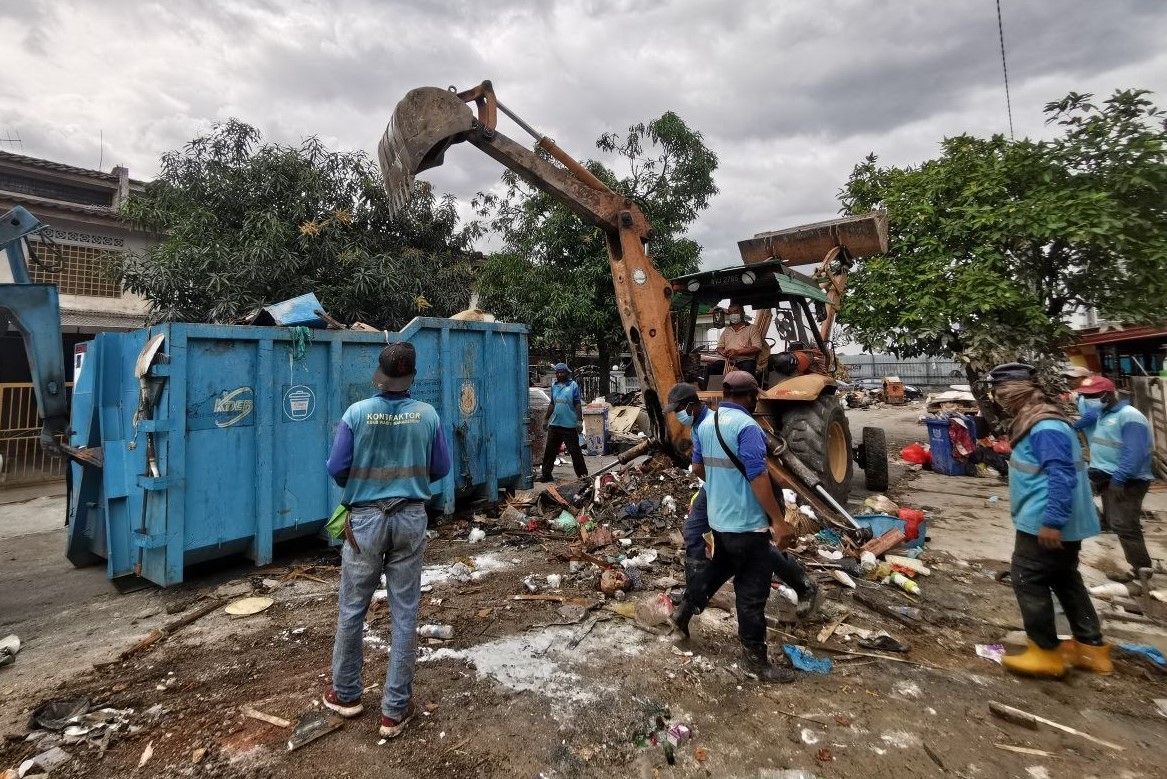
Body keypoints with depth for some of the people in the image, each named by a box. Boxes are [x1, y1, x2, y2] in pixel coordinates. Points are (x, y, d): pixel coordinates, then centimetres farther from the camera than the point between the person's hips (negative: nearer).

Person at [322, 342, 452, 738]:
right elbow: (441, 469, 0)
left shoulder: (356, 413, -11)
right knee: (405, 614, 10)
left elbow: (336, 469, -7)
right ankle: (395, 709, 21)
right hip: (411, 520, 1)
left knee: (352, 610, 18)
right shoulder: (427, 415, -7)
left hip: (365, 520, 0)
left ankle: (346, 694, 36)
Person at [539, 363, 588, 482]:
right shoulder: (554, 386, 11)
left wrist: (580, 421, -14)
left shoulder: (573, 386, -6)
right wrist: (546, 419, 19)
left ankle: (582, 474, 11)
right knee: (549, 450, 10)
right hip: (555, 423, 6)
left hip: (569, 424, -6)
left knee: (574, 450, 1)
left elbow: (578, 405, -8)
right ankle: (546, 474, 20)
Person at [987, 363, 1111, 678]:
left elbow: (1062, 476, -28)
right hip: (1062, 522, 10)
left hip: (1045, 524, -10)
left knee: (1028, 580, 0)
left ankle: (1046, 652, 10)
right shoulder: (1037, 422, 9)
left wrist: (1051, 521, -27)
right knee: (1065, 579, 19)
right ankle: (1092, 648, 30)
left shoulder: (1045, 428, -23)